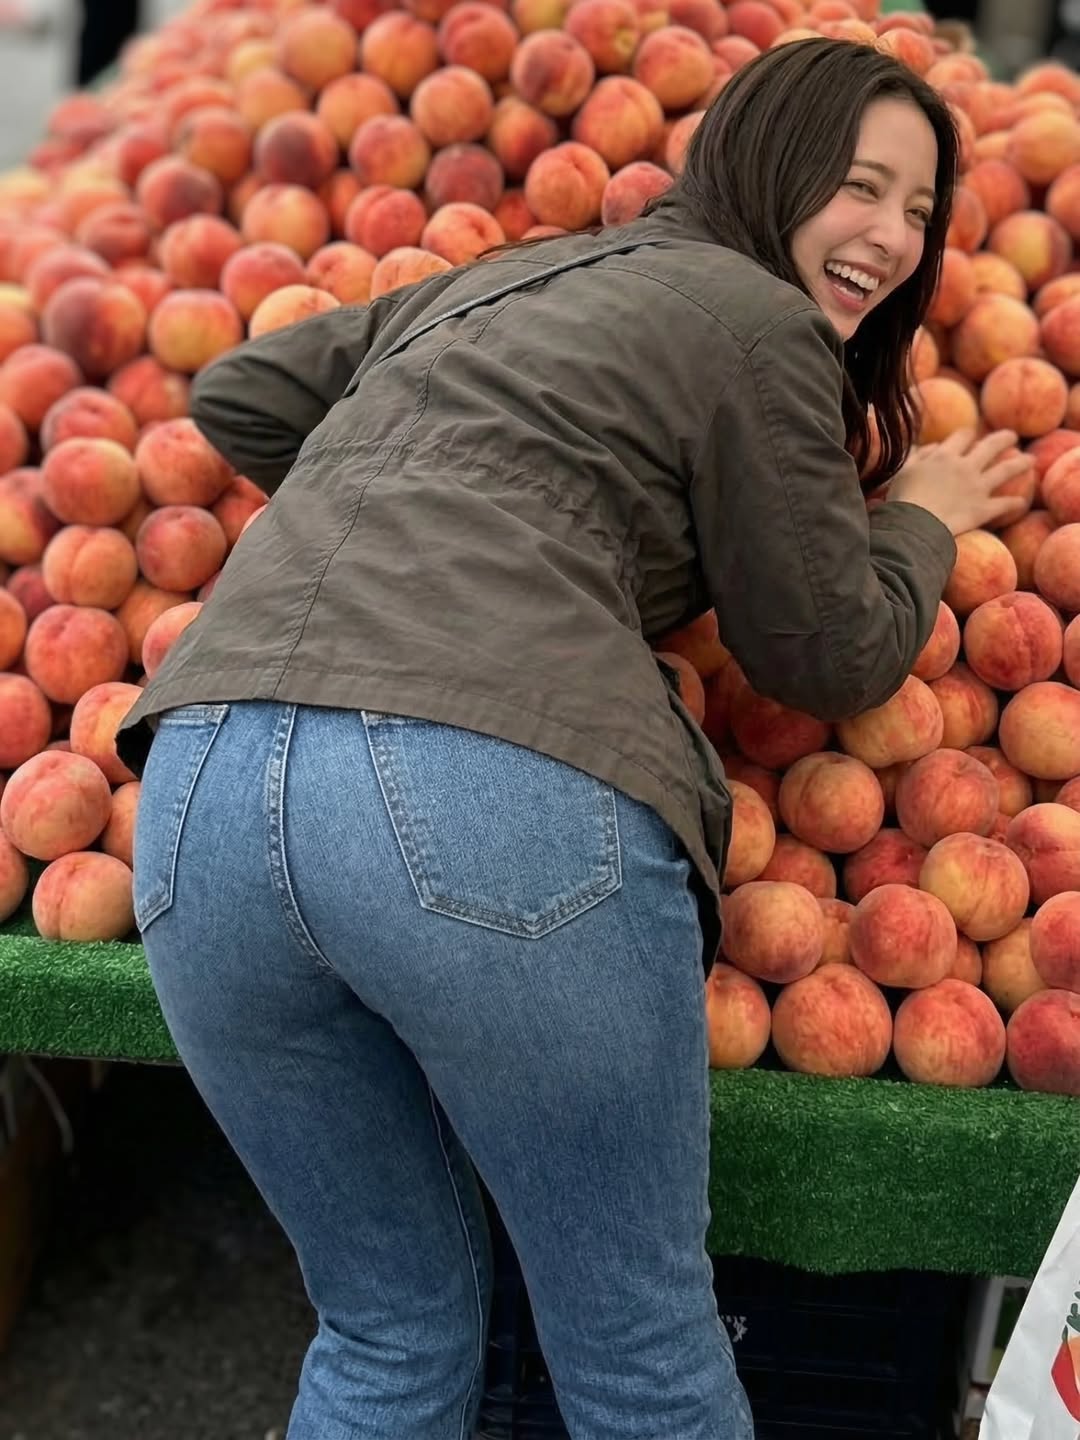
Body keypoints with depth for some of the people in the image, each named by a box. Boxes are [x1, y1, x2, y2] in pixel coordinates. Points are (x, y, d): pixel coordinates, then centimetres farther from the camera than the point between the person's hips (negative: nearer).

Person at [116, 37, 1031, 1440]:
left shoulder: (496, 278, 29)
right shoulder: (759, 322, 11)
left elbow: (237, 395, 34)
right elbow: (831, 655, 14)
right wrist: (922, 519, 32)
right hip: (500, 799, -7)